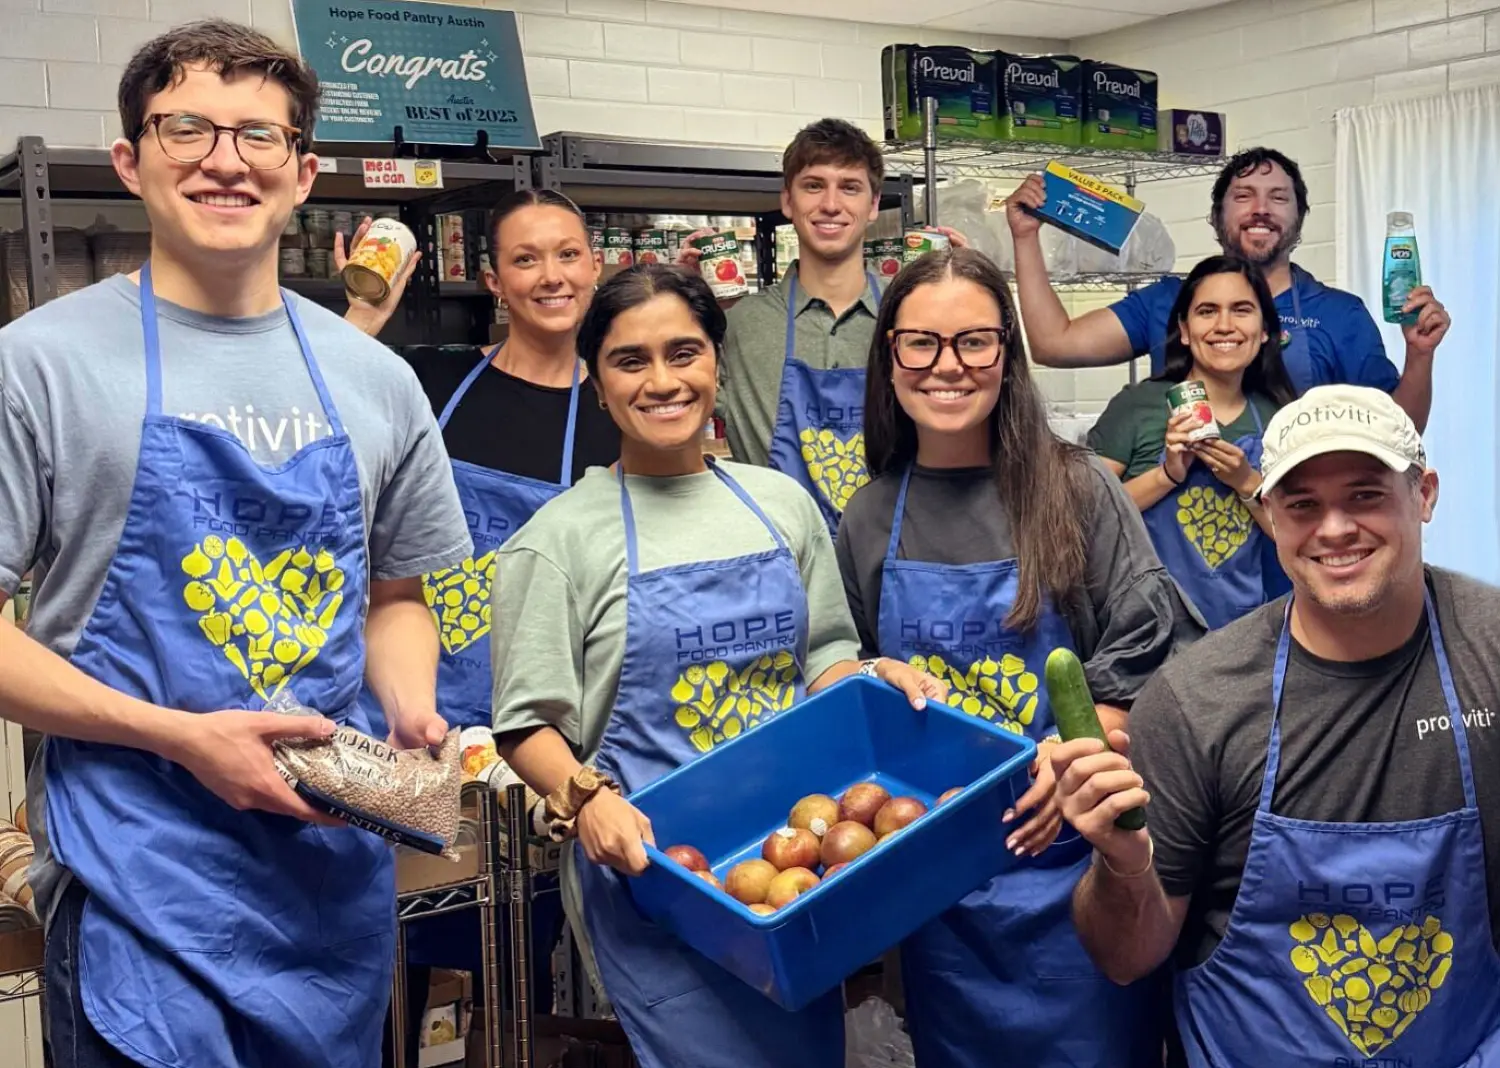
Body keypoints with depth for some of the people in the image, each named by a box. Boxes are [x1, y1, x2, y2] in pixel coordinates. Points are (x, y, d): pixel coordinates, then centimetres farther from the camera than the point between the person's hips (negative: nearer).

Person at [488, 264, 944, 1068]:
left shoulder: (781, 503, 6)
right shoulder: (560, 539, -6)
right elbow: (527, 725, -6)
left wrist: (873, 678, -4)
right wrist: (584, 798, -23)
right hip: (652, 861, -4)